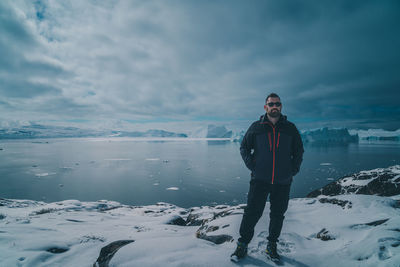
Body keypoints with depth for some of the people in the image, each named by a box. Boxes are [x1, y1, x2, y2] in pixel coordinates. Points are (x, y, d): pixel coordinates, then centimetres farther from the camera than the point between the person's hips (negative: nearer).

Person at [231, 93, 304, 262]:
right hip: (259, 179, -2)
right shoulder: (256, 127, 3)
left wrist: (294, 169, 5)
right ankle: (242, 245, 16)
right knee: (252, 212, 0)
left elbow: (299, 151, 16)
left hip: (282, 182, 2)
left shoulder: (290, 128, 7)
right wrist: (251, 166, -1)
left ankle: (271, 246, 30)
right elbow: (244, 147, 10)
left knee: (278, 215, 11)